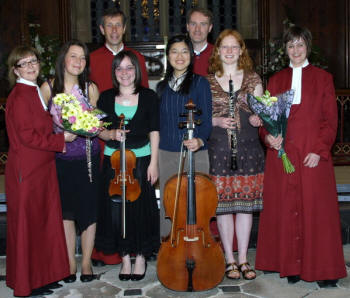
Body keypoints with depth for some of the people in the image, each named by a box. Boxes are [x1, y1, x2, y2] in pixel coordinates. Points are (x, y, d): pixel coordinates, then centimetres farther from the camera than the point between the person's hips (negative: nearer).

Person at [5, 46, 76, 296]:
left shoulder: (36, 92, 14)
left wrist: (62, 132, 3)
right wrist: (61, 139, -13)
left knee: (45, 222, 15)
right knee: (26, 225, 3)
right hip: (26, 171, -9)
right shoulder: (19, 97, -14)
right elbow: (27, 136, -19)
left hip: (43, 167, 9)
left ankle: (44, 275, 28)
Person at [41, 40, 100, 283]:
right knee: (65, 210, 9)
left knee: (89, 209, 4)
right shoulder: (48, 87, -1)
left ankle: (86, 262, 20)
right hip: (60, 158, 0)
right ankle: (70, 262, 22)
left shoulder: (90, 88, 1)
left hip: (88, 156, 0)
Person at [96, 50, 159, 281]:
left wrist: (153, 163, -6)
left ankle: (141, 257, 18)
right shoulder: (106, 98, 6)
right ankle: (125, 257, 18)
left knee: (141, 208, 1)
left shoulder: (149, 97, 1)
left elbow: (154, 132, 0)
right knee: (116, 209, 2)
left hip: (141, 160, -2)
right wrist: (112, 134, -14)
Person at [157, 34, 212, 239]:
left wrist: (200, 140, -25)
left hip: (194, 153, -3)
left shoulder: (200, 83, 0)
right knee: (167, 205, 6)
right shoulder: (162, 87, 12)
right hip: (166, 154, 4)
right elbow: (160, 123, 15)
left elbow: (206, 121, -5)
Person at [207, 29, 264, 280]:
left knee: (245, 203, 5)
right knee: (223, 203, 2)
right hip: (218, 148, -1)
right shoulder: (208, 81, 5)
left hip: (248, 147, 1)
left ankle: (243, 259, 16)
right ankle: (230, 259, 15)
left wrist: (256, 118, -13)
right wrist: (216, 120, -12)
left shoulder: (253, 79, 8)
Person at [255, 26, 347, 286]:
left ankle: (324, 268, 10)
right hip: (281, 153, 2)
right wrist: (268, 136, -8)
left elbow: (330, 119, 2)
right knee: (285, 209, 3)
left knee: (317, 209, -1)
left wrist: (320, 150, -9)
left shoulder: (323, 78, 7)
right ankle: (292, 265, 14)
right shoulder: (276, 80, 13)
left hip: (313, 155, -2)